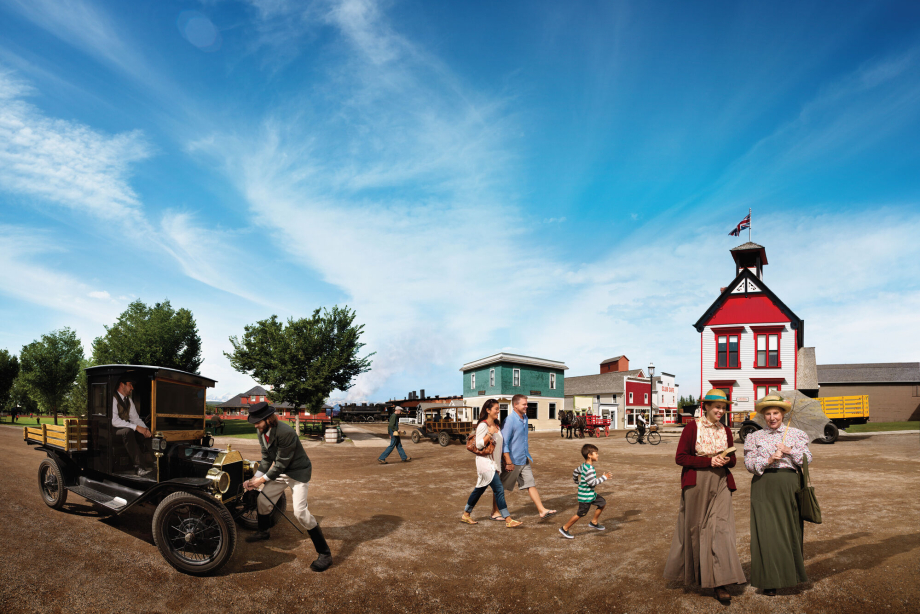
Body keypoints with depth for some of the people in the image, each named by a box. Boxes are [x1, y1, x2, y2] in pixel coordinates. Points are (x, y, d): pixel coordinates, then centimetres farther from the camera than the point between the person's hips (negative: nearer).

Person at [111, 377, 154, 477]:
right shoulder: (113, 398, -14)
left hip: (126, 430, 8)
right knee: (128, 431, -37)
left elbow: (135, 418, 12)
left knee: (141, 434, -20)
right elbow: (114, 421, -25)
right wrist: (136, 427, -29)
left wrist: (145, 429, -8)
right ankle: (142, 465, -41)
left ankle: (138, 466, -20)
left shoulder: (129, 400, 13)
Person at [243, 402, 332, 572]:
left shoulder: (285, 432, -32)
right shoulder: (262, 433, -4)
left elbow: (281, 463, -26)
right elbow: (267, 459, 4)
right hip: (280, 471, 9)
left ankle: (324, 553, -9)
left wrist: (262, 480, -20)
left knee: (300, 511, -18)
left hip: (298, 472, -9)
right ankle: (263, 532, 48)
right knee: (263, 499, 16)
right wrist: (255, 478, -5)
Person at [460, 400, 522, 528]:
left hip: (494, 463, 9)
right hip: (485, 462, -9)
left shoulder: (496, 425, 12)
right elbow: (479, 445, -17)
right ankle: (508, 520, -7)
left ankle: (465, 515, 26)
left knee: (480, 489, 15)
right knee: (499, 489, -10)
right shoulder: (483, 426, -14)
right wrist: (490, 433, -25)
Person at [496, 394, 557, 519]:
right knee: (501, 488, 6)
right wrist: (508, 462, -23)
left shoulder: (524, 418, 8)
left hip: (524, 460, 8)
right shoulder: (509, 420, -19)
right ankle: (495, 512, 19)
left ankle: (542, 510, 9)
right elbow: (504, 443, -21)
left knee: (531, 485, 6)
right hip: (513, 461, -8)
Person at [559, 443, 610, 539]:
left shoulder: (583, 465, 5)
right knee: (581, 514, -1)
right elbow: (592, 482, -27)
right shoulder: (589, 468, -26)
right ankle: (564, 528, 10)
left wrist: (578, 482, 31)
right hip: (586, 496, -10)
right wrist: (603, 478, -20)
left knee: (602, 503, 16)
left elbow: (575, 473, 17)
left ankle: (594, 523, 27)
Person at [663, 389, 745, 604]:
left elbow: (732, 460, 18)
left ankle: (720, 583, -6)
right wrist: (709, 461, -16)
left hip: (720, 484, 3)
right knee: (695, 528, 6)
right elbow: (680, 457, -8)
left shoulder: (726, 431, 10)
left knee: (721, 528, -7)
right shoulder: (692, 427, -4)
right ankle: (694, 575, 26)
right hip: (696, 484, -3)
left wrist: (726, 460, -6)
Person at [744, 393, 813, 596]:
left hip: (789, 485, 1)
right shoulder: (754, 437, 7)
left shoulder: (796, 434, 10)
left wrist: (789, 451, -11)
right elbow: (749, 463, 0)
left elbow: (807, 459, 3)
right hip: (764, 486, -1)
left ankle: (790, 573, 24)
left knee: (790, 528, 5)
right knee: (766, 531, -3)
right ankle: (769, 581, 5)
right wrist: (769, 460, -14)